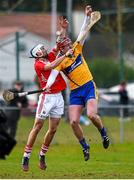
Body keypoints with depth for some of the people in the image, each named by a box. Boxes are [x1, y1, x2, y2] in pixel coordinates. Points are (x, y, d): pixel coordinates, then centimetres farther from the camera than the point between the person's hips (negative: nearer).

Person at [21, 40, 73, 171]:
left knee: (53, 129, 7)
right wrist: (65, 55, -20)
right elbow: (51, 66, -24)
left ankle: (42, 155, 19)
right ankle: (26, 157, -3)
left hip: (58, 97, 7)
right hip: (47, 97, -7)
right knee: (37, 126, -6)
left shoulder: (50, 57, 12)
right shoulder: (38, 64, -9)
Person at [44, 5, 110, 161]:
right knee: (74, 122, -10)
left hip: (89, 87, 0)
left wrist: (87, 16, -13)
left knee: (91, 114, -22)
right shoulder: (60, 62, -6)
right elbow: (54, 74, -23)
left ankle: (104, 134, 7)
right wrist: (48, 85, -42)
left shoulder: (77, 49, 3)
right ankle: (85, 147, 10)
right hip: (75, 92, 0)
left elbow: (83, 32, -1)